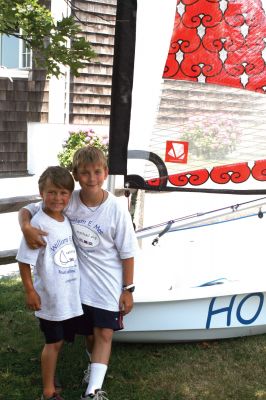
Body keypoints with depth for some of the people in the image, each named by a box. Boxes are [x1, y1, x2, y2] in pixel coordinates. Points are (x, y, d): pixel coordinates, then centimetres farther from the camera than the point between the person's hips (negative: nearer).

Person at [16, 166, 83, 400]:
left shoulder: (67, 219, 3)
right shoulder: (38, 224, -19)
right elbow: (24, 260, -15)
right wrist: (30, 291, -15)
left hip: (70, 295, 6)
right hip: (50, 296, -6)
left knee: (59, 340, 19)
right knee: (54, 342, 5)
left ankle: (49, 377, 39)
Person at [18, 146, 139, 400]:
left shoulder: (116, 209, -19)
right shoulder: (68, 201, -14)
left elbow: (127, 253, -10)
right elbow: (27, 210, -5)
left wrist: (128, 289, -6)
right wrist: (26, 227, -28)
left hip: (109, 284, -3)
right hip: (81, 282, 3)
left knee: (104, 333, -4)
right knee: (89, 332, 19)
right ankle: (96, 364, 48)